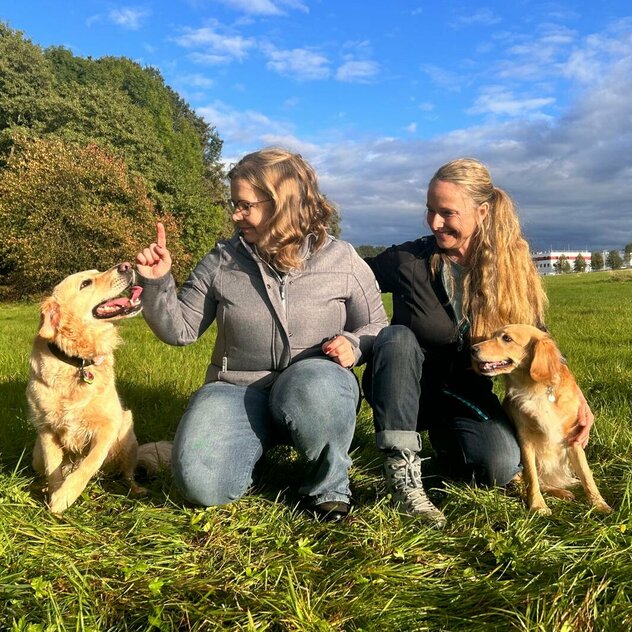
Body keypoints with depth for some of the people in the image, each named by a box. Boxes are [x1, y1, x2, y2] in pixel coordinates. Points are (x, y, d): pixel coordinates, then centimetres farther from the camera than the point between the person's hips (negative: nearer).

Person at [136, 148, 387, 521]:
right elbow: (180, 330, 6)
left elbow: (376, 328, 7)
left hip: (314, 390, 0)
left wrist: (353, 344, -15)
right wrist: (158, 283, -10)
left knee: (315, 386, -39)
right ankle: (260, 445, 8)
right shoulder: (221, 263, 2)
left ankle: (329, 486, -10)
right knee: (201, 482, -26)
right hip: (239, 390, 1)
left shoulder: (342, 260, -1)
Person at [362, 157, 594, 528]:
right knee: (398, 338, -32)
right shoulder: (410, 260, -12)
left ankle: (444, 440, 10)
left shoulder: (513, 270, -5)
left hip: (467, 396, 2)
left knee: (501, 467, -25)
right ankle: (403, 469, -29)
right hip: (410, 391, -1)